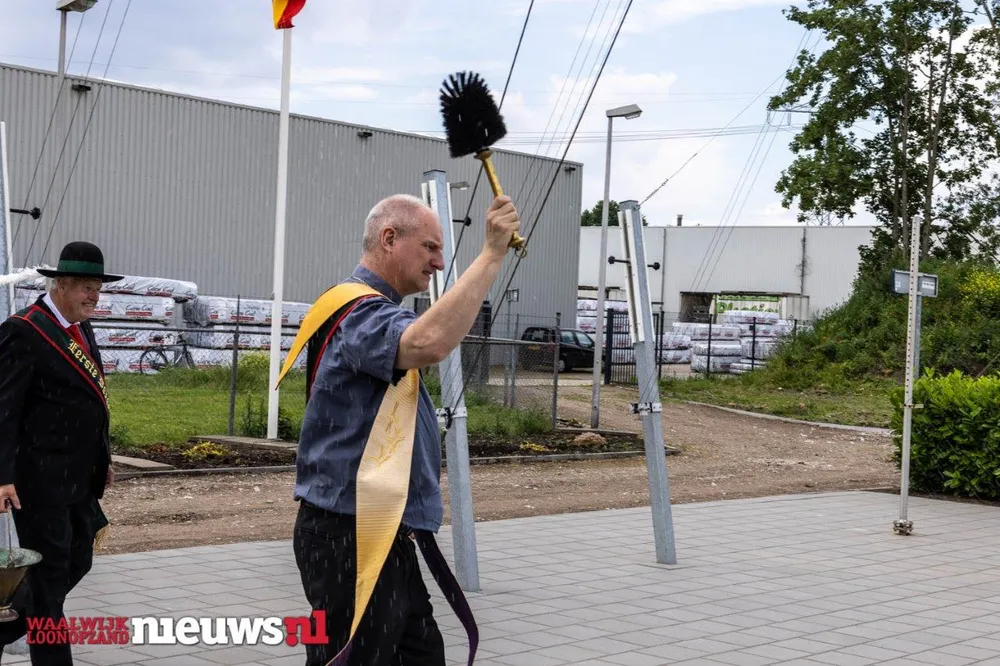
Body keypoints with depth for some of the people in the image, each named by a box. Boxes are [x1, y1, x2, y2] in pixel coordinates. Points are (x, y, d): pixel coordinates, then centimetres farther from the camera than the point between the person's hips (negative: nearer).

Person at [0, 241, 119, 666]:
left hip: (78, 477, 9)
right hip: (41, 478, -9)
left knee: (76, 563, 16)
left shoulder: (81, 327, 12)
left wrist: (103, 457, 19)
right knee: (49, 573, 0)